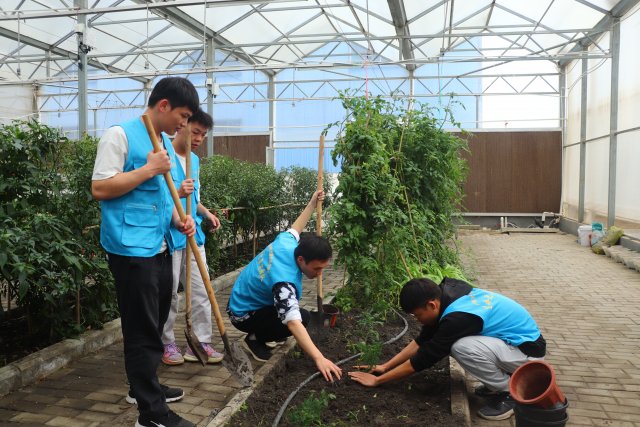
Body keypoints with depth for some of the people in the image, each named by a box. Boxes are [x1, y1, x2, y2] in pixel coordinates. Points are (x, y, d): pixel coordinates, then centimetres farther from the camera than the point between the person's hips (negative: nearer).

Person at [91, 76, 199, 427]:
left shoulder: (166, 143, 15)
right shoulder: (120, 135, -10)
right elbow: (99, 188, -16)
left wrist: (179, 219, 6)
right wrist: (149, 169, -18)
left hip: (160, 248, 9)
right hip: (132, 250, -9)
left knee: (154, 325, 19)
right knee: (143, 331, -2)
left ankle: (145, 387, 37)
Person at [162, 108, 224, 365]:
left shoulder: (195, 160, 14)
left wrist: (206, 213, 7)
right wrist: (177, 193, -28)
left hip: (194, 235, 7)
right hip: (170, 235, -7)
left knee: (201, 291, 8)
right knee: (169, 293, 4)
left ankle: (201, 342, 18)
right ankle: (167, 344, 20)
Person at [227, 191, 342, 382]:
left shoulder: (285, 243, -16)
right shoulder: (284, 281, -39)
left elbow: (295, 229, 10)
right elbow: (293, 323, -48)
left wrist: (312, 203, 16)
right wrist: (319, 358, -55)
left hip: (242, 297, 9)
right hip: (243, 315, -9)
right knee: (303, 317, -21)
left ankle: (263, 333, 21)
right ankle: (255, 339, -3)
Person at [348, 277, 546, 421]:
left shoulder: (458, 317, -30)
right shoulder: (448, 295, -5)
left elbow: (424, 358, -22)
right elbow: (423, 340, 5)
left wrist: (377, 380, -13)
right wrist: (386, 366, 3)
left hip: (528, 350, -9)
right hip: (514, 340, 9)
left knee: (461, 347, -30)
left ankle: (510, 392, -6)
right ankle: (502, 378, 11)